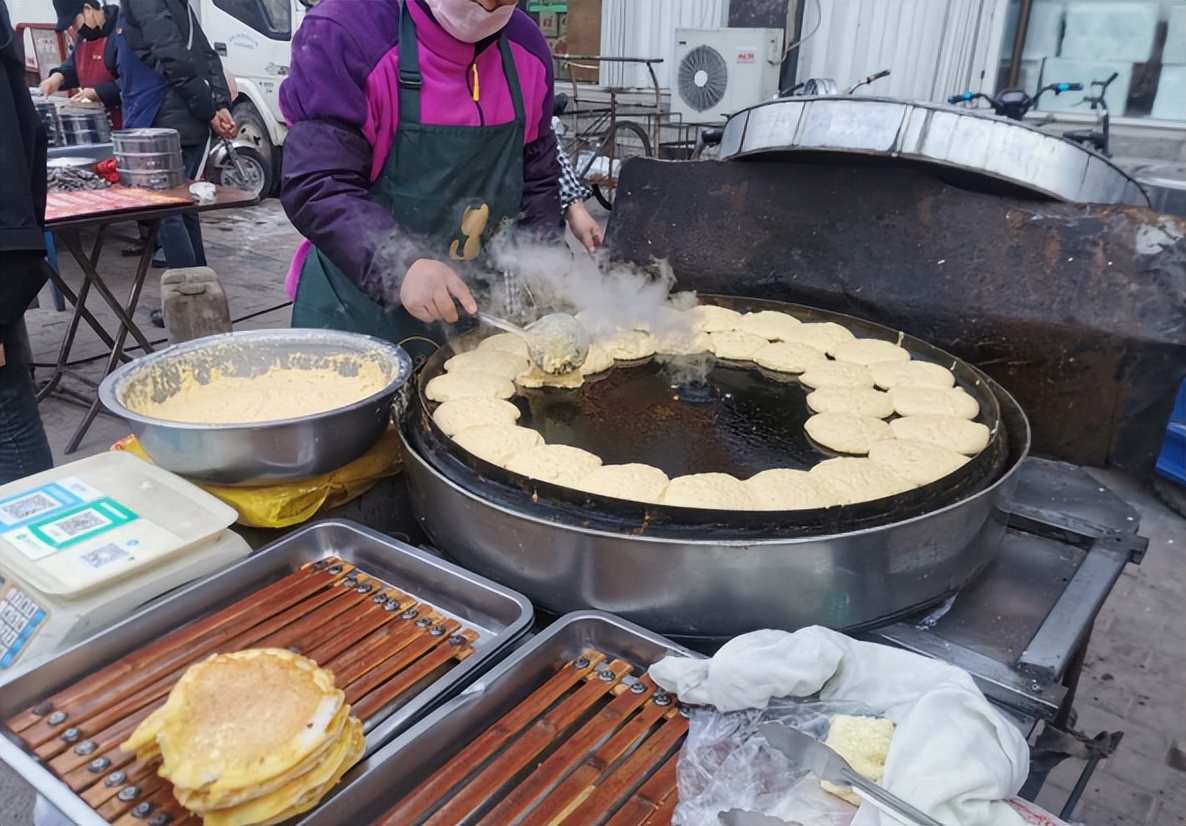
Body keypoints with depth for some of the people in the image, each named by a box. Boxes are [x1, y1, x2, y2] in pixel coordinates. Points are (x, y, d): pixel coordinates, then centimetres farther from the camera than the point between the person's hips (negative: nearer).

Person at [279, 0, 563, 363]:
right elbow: (315, 186, -21)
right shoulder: (345, 33, -15)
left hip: (477, 304, 5)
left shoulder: (525, 46, 2)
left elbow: (537, 180, 11)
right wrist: (399, 266, -35)